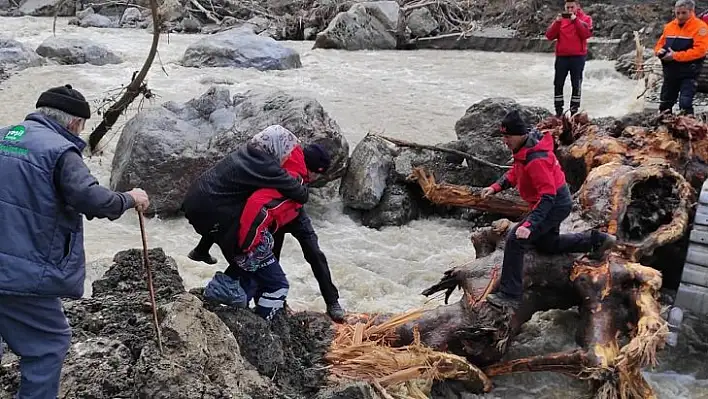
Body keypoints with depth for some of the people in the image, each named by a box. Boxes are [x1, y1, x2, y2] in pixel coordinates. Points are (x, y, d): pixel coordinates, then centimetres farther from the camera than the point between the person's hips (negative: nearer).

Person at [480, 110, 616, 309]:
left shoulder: (536, 159, -32)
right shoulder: (524, 147, -2)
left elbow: (548, 197, -34)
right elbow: (516, 171, 15)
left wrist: (529, 225, -40)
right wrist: (496, 186, 0)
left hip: (555, 204, -11)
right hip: (555, 202, 11)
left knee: (515, 240, -19)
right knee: (547, 244, 27)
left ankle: (510, 295, -14)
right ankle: (597, 240, 32)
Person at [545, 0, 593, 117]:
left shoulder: (585, 18, 4)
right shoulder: (560, 18, 11)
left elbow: (587, 34, -14)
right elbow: (549, 36, 2)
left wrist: (575, 20, -16)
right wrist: (557, 22, -11)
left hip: (578, 57, -3)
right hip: (561, 57, 3)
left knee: (576, 85, 1)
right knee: (558, 84, 1)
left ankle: (574, 112, 7)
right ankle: (558, 112, 7)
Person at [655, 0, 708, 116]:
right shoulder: (669, 26, 9)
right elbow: (660, 44, 18)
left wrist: (676, 56, -23)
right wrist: (659, 51, -7)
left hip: (688, 73, -7)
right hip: (670, 73, 7)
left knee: (685, 105, -16)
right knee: (665, 103, 17)